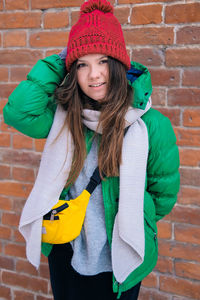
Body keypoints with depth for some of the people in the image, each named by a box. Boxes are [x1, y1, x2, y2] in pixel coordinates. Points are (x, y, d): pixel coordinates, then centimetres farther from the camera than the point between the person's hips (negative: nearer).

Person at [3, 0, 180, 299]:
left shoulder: (151, 125, -15)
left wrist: (131, 223, 4)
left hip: (117, 261, -3)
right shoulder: (65, 116, -6)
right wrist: (57, 64, -17)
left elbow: (164, 191, -4)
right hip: (65, 252, 3)